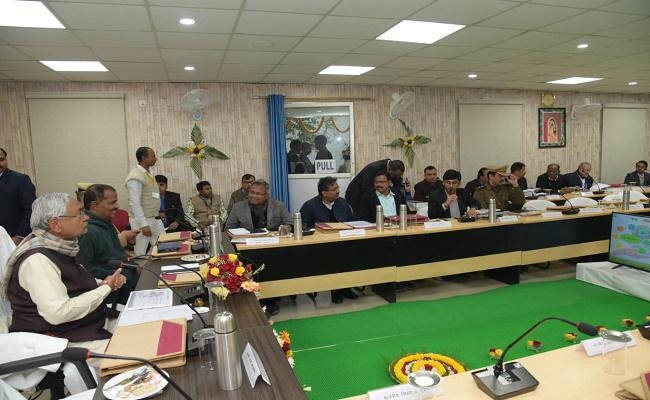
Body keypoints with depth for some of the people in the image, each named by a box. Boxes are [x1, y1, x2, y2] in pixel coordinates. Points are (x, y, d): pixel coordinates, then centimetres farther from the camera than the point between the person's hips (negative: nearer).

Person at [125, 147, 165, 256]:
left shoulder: (148, 174, 12)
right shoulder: (135, 176, -16)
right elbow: (135, 203, -22)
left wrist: (157, 215, 17)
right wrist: (143, 224, -25)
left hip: (155, 219, 9)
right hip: (142, 220, -9)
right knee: (141, 254, -1)